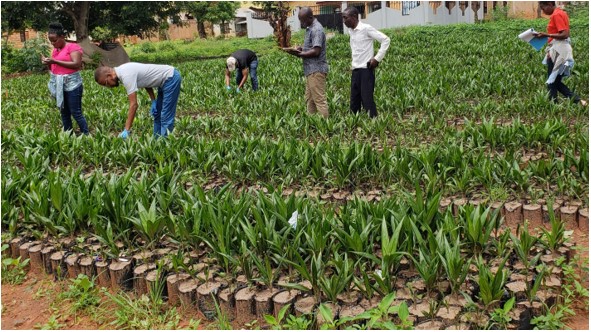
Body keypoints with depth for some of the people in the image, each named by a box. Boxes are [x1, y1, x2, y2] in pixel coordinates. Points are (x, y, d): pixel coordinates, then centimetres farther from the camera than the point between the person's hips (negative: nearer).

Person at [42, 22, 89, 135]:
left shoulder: (73, 47, -8)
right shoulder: (55, 50, 14)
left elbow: (76, 64, -21)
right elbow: (53, 68, 20)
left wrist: (55, 61, -20)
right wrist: (48, 63, -4)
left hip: (72, 85, -7)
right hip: (59, 85, 7)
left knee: (76, 113, -5)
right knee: (64, 113, 11)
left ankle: (86, 136, 5)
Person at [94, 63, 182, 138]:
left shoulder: (126, 76, -26)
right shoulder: (123, 70, 3)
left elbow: (133, 105, -29)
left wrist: (126, 130, -27)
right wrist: (153, 100, 9)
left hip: (171, 78, -11)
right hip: (167, 78, 11)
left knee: (166, 117, -10)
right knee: (157, 114, 16)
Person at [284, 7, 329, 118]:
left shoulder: (316, 29, -15)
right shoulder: (310, 29, 16)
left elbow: (316, 51, -22)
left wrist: (299, 54, -16)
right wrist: (301, 49, 6)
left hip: (316, 70, -10)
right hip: (311, 70, 10)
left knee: (319, 99, -8)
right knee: (309, 99, 12)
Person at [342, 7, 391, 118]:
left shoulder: (366, 28, -11)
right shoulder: (351, 31, 10)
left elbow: (386, 40, -11)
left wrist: (377, 58, -13)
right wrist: (353, 62, 13)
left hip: (366, 70, -7)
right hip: (355, 70, 7)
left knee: (367, 100, -9)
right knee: (354, 101, 9)